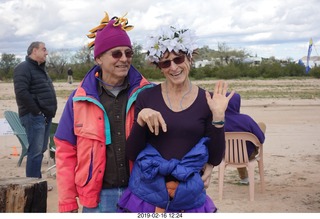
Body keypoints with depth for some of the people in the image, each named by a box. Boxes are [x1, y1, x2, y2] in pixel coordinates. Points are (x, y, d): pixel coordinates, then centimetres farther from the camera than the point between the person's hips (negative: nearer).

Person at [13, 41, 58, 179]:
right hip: (34, 116, -9)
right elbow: (21, 92, -22)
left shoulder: (40, 69, 21)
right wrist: (36, 111, -19)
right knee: (35, 151, -9)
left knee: (41, 150, 13)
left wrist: (50, 112, 13)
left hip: (45, 116, 9)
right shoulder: (23, 68, -10)